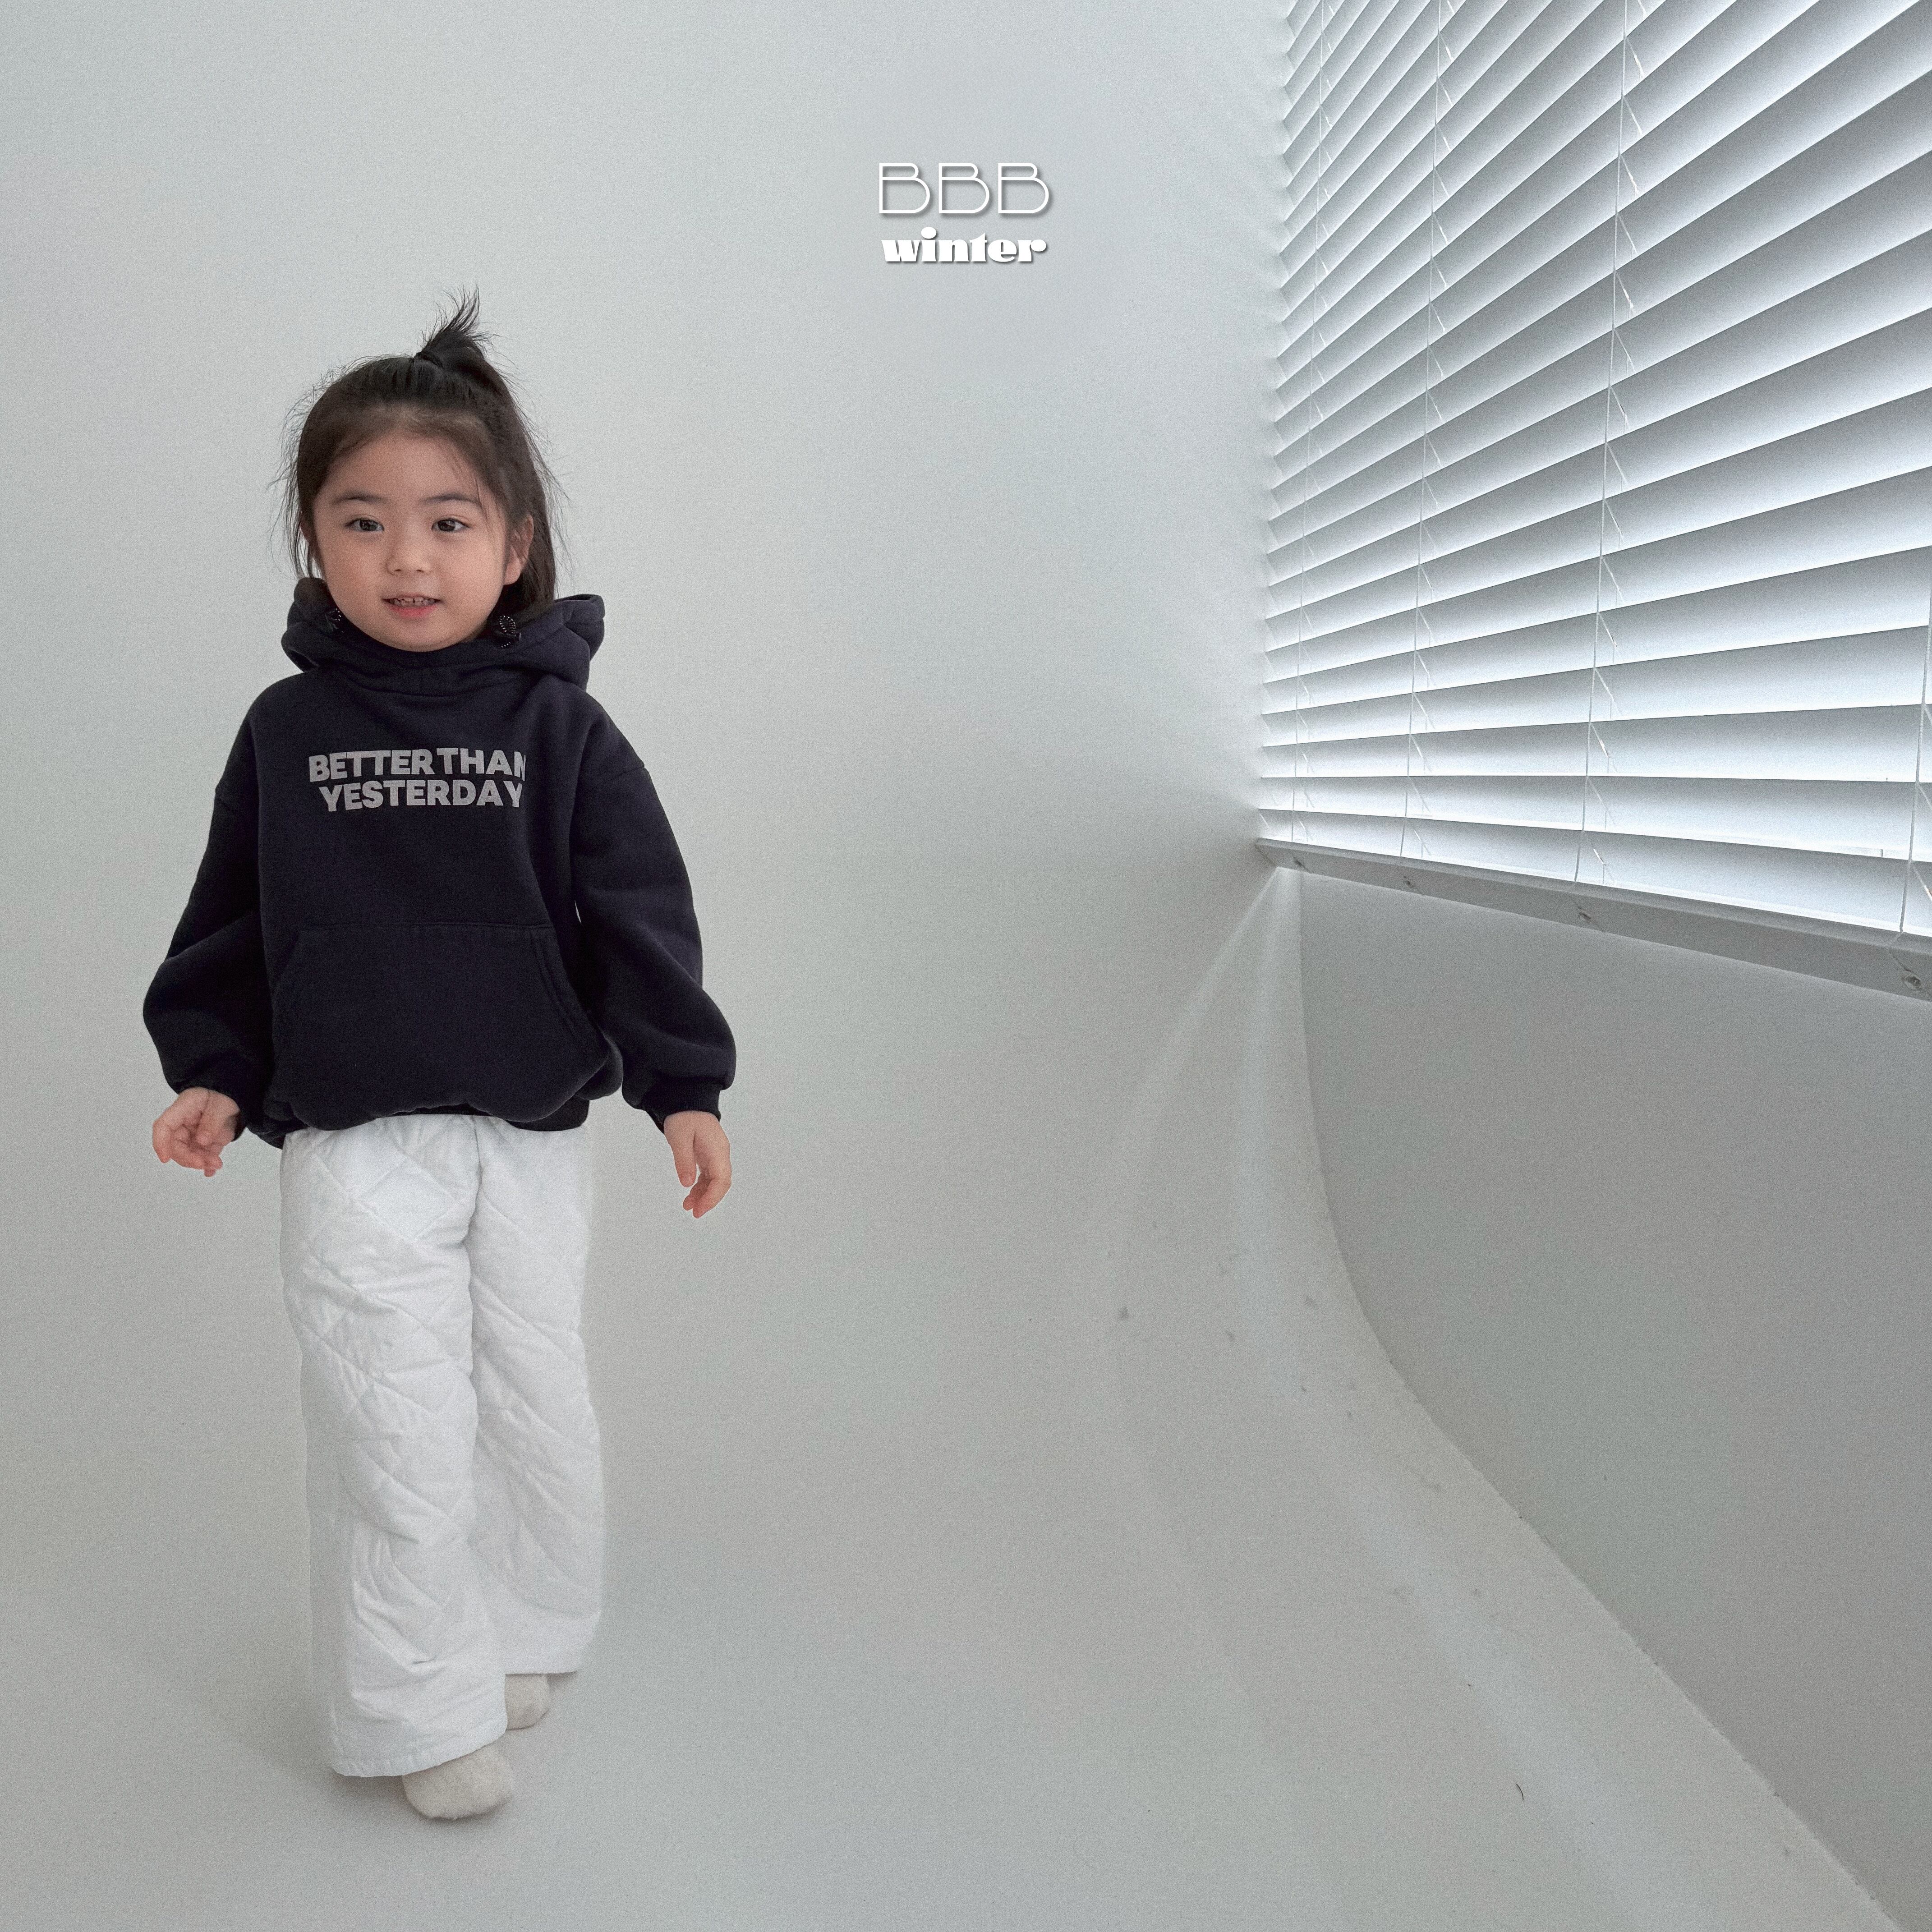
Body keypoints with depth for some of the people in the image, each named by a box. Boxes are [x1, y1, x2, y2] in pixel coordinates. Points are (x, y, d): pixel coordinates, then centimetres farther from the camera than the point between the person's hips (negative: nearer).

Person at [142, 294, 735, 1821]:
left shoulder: (561, 730, -3)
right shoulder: (287, 730, 2)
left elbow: (638, 913, -4)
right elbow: (231, 922, 9)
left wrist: (682, 1084, -9)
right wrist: (212, 1074, 3)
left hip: (532, 1133, 0)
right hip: (352, 1142, 0)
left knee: (535, 1406, 13)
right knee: (395, 1426, 0)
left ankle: (517, 1636, 36)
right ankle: (424, 1711, 16)